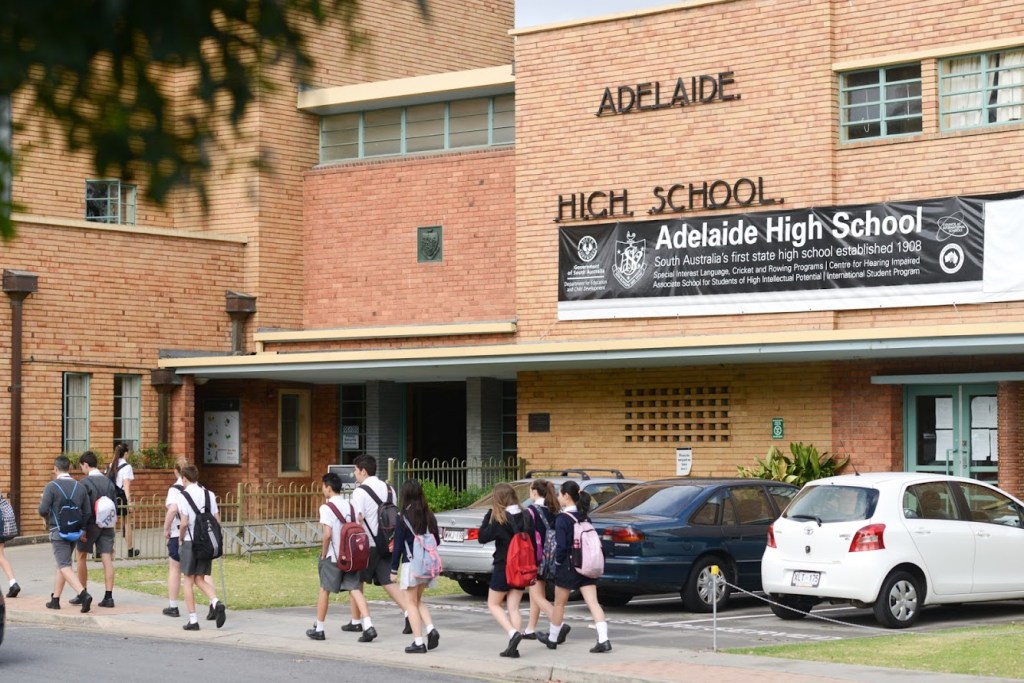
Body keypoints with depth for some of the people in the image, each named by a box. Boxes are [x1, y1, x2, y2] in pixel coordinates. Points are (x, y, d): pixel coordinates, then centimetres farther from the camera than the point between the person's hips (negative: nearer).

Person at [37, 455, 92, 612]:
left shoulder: (51, 487, -11)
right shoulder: (80, 488, 3)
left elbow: (43, 510, -17)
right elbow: (87, 513, 1)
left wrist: (48, 519, 5)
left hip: (58, 531, -5)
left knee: (65, 566, -8)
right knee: (62, 564, 19)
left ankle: (83, 594, -28)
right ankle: (55, 599, 24)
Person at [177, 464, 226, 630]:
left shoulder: (183, 496, -10)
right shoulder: (209, 495, 6)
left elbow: (184, 523, -16)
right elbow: (217, 520, 4)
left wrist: (181, 537, 0)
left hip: (190, 542, -5)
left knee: (189, 581, 6)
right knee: (200, 579, 15)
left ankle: (193, 620, 5)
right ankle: (216, 603, -11)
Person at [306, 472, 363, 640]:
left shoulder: (326, 507, -11)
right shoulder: (350, 506, 7)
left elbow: (327, 534, -19)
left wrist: (323, 554, -7)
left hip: (332, 556, -5)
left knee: (324, 590, 7)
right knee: (355, 590, 5)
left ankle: (319, 629, 14)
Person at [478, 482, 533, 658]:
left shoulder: (500, 519, -16)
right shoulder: (524, 517, 1)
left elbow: (482, 537, -8)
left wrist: (488, 516, -3)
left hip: (503, 567, -5)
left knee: (493, 604, 10)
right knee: (513, 608, 10)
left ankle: (513, 633, -12)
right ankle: (513, 647, 2)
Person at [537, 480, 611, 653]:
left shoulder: (562, 518, -14)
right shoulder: (584, 517, 7)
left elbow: (561, 545, -18)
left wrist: (558, 560, -2)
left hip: (568, 566, -6)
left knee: (559, 603, 12)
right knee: (593, 602, -2)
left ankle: (552, 638, 28)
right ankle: (603, 640, -15)